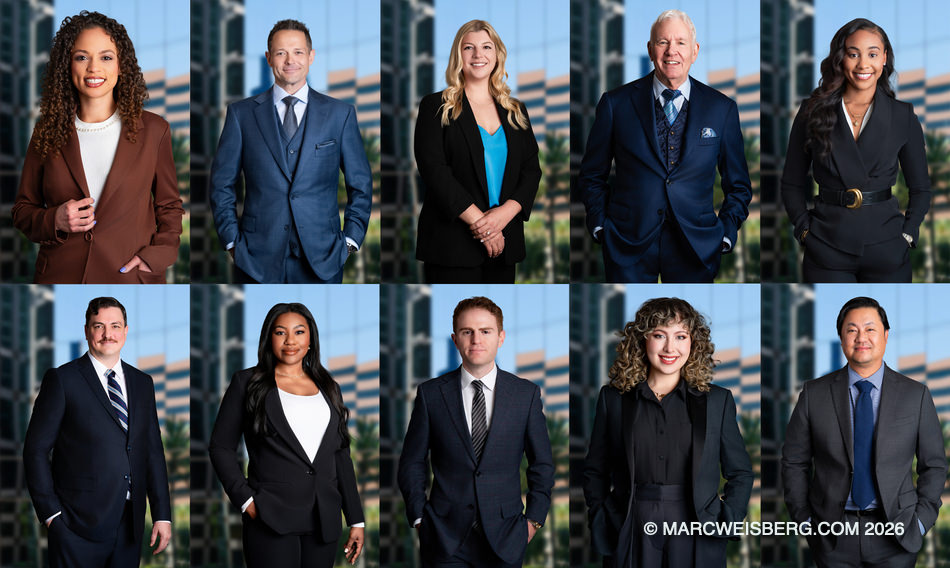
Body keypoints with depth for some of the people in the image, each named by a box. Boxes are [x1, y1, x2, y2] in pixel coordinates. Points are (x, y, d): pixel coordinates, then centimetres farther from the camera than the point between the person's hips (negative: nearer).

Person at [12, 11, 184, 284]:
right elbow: (23, 209, 10)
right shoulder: (46, 133, 4)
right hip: (60, 276, 1)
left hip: (131, 277, -1)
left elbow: (169, 206, 9)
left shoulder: (153, 130, 1)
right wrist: (55, 221, -11)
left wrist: (155, 256, -7)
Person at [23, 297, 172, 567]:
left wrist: (162, 515, 7)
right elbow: (36, 450, -3)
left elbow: (153, 452, 13)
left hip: (129, 526, 5)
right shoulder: (61, 380, -2)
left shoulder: (142, 383, 14)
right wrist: (51, 514, -8)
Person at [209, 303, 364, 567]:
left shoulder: (328, 388, 15)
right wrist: (246, 500, -9)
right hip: (271, 519, -4)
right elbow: (221, 448, 2)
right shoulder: (247, 382, 4)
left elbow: (341, 456, 16)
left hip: (324, 523, 4)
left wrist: (356, 520, 11)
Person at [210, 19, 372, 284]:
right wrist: (232, 241, 2)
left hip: (320, 262, 0)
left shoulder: (340, 114, 7)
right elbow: (222, 185, 10)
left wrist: (350, 240, 3)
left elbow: (360, 185, 12)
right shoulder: (241, 113, 7)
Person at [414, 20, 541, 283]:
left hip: (504, 241, 4)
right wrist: (478, 221, -15)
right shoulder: (436, 107, 3)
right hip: (452, 243, -4)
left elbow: (532, 169, 9)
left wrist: (505, 213, -10)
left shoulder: (515, 111, 16)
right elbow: (434, 170, -8)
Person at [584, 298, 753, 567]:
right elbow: (594, 470, 13)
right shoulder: (614, 399, 7)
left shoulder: (717, 400, 6)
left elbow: (740, 473, 11)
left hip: (696, 538, 0)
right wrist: (600, 518, 0)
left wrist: (727, 522, -2)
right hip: (631, 538, 0)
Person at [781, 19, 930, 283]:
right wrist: (805, 229, -3)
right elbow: (792, 184, 8)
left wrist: (907, 235, -2)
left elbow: (920, 188, 10)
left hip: (886, 251, 0)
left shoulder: (903, 117, 3)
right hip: (827, 249, 0)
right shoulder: (813, 112, 2)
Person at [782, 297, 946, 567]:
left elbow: (934, 465, 7)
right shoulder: (814, 394, 2)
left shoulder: (916, 395, 3)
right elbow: (794, 462, 7)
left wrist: (920, 521, -2)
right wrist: (804, 519, 0)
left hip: (895, 535, 0)